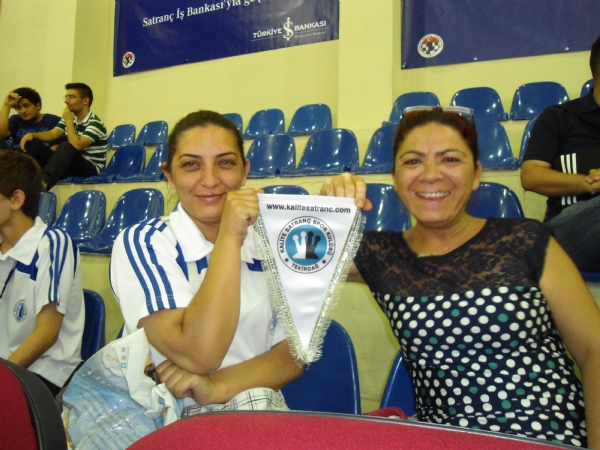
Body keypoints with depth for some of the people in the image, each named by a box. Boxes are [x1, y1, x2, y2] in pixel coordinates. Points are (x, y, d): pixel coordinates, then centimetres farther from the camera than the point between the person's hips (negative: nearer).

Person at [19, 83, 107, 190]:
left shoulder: (95, 123, -13)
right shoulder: (70, 118, 12)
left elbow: (76, 146, -24)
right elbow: (52, 134, 9)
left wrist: (69, 121, -15)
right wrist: (32, 135, -9)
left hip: (91, 168, -8)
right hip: (70, 163, 8)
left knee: (66, 147, -38)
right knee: (31, 144, -2)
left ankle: (44, 181, -55)